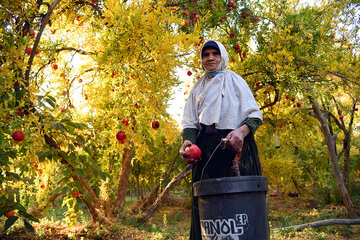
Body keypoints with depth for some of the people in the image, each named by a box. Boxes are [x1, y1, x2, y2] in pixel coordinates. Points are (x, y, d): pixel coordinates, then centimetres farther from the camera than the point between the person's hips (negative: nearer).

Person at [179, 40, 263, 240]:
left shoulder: (235, 80, 13)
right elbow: (189, 122, 14)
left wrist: (242, 130, -18)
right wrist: (187, 141, -8)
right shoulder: (198, 88, 22)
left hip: (235, 146, -2)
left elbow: (255, 115, 4)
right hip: (206, 149, 3)